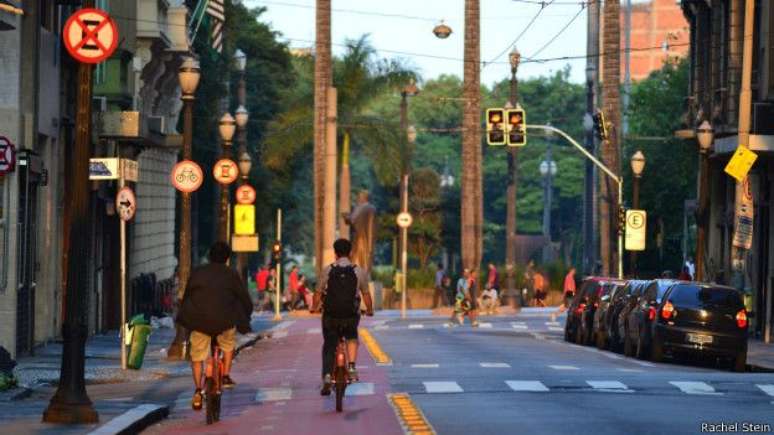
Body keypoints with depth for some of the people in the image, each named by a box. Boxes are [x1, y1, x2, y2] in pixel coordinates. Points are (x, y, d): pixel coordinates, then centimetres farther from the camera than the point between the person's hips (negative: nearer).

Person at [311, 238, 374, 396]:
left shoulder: (328, 270, -3)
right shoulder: (359, 271, -2)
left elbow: (318, 293, 2)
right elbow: (366, 294, 3)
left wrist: (314, 308, 21)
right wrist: (369, 310, 21)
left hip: (330, 315, -1)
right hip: (351, 315, 1)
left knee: (329, 347, 8)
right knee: (352, 337, 29)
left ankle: (327, 377, -8)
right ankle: (352, 366, 11)